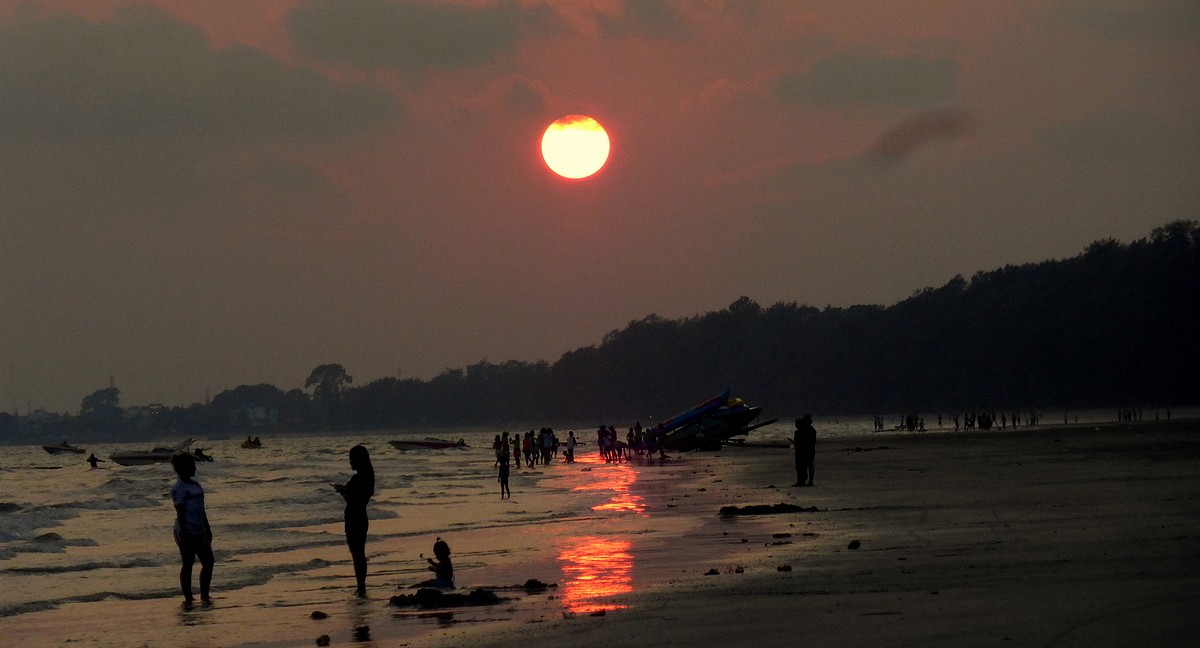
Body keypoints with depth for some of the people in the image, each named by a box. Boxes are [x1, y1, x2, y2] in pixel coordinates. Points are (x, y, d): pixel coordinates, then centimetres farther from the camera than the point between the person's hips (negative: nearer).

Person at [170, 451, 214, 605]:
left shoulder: (195, 485, 16)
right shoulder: (178, 488, -10)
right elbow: (180, 513, -14)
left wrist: (207, 529, 21)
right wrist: (184, 534, -18)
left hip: (199, 531, 9)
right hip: (186, 532, -9)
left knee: (208, 561, 7)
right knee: (188, 563, -4)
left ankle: (204, 595, 15)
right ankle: (188, 598, 2)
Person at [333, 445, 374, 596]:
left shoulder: (357, 479, -21)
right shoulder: (368, 478, 8)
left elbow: (350, 500, -20)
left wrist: (342, 491, -7)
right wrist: (344, 489, 10)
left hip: (353, 519, -9)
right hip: (361, 518, 9)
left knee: (356, 554, -3)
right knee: (360, 553, 17)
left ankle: (361, 587, 0)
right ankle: (361, 587, 24)